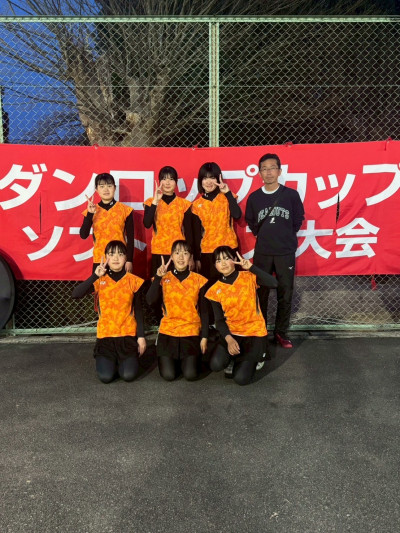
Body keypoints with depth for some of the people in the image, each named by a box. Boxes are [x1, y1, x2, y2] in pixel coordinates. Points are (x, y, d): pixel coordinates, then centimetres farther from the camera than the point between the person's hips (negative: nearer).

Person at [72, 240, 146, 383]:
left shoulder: (133, 281, -1)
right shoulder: (99, 280, -3)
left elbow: (138, 311, 3)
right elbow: (76, 294, -18)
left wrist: (141, 336, 0)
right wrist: (95, 276, -24)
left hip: (128, 335, 0)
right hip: (106, 335, 0)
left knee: (128, 375, -12)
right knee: (106, 376, -12)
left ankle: (123, 360, 23)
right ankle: (106, 360, 23)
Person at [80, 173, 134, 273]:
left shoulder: (125, 210, 1)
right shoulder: (91, 210, 4)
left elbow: (130, 238, 1)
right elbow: (83, 235, -7)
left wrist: (129, 260, -3)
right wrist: (90, 214, -15)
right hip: (99, 260, 1)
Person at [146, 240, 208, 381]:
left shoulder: (198, 280, 1)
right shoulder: (164, 278, 1)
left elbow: (204, 311, 4)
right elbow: (150, 301, -16)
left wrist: (204, 337, 0)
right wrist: (158, 277, -22)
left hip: (191, 333, 0)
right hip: (168, 332, 0)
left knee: (190, 375, -13)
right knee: (168, 375, -11)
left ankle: (194, 357, 22)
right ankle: (171, 359, 23)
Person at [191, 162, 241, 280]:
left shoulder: (227, 197, 3)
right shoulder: (197, 205, 5)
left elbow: (237, 215, -17)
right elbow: (196, 233, 6)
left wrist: (228, 193, -18)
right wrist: (196, 258, 4)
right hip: (207, 252, 1)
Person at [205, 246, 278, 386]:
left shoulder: (249, 277, -6)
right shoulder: (215, 290, -1)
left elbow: (274, 283, -23)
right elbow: (219, 320, -2)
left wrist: (251, 267, -26)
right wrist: (229, 339, -19)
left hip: (254, 333, -2)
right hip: (231, 333, 2)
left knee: (241, 378, -15)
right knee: (216, 364, -25)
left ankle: (255, 355, 17)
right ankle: (235, 356, 11)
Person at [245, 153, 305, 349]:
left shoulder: (291, 195, -2)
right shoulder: (254, 197, 2)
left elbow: (298, 220, 8)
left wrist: (287, 236, 5)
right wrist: (262, 236, 6)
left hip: (286, 252, -1)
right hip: (262, 253, 1)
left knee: (285, 294, 5)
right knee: (260, 294, 7)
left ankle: (281, 332, 20)